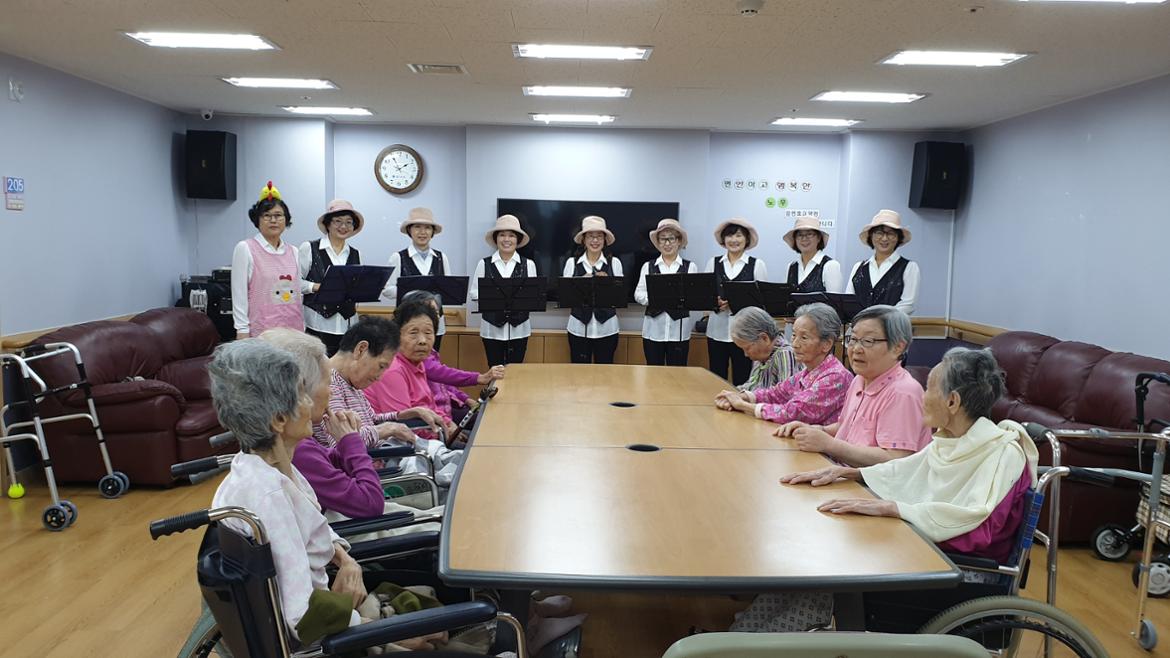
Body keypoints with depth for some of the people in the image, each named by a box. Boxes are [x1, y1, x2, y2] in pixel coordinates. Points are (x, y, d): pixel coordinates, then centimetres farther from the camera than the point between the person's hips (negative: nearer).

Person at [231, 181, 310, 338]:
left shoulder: (293, 251, 12)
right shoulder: (245, 249, 0)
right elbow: (239, 294, -3)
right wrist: (242, 331, -7)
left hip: (294, 329, 4)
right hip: (261, 331, -4)